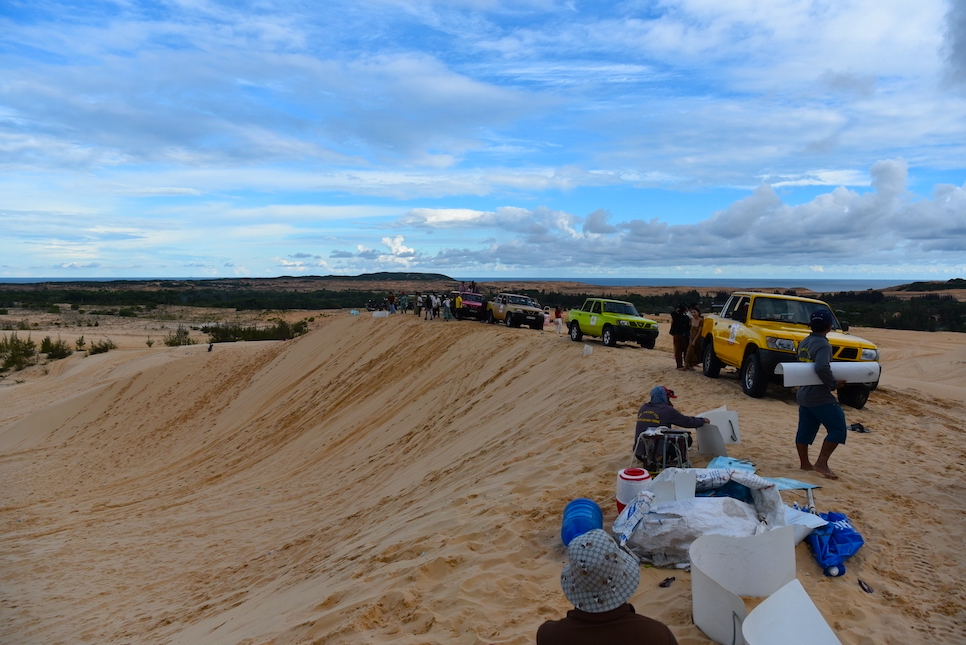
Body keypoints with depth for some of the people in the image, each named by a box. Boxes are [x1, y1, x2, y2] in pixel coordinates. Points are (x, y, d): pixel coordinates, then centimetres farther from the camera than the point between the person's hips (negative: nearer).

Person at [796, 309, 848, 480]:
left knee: (805, 430, 13)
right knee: (838, 429, -2)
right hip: (819, 396, -9)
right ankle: (821, 463, -6)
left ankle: (805, 463, 21)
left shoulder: (804, 342, 10)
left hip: (804, 394, 9)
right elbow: (822, 368, -32)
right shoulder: (823, 345, -17)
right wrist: (834, 384, -18)